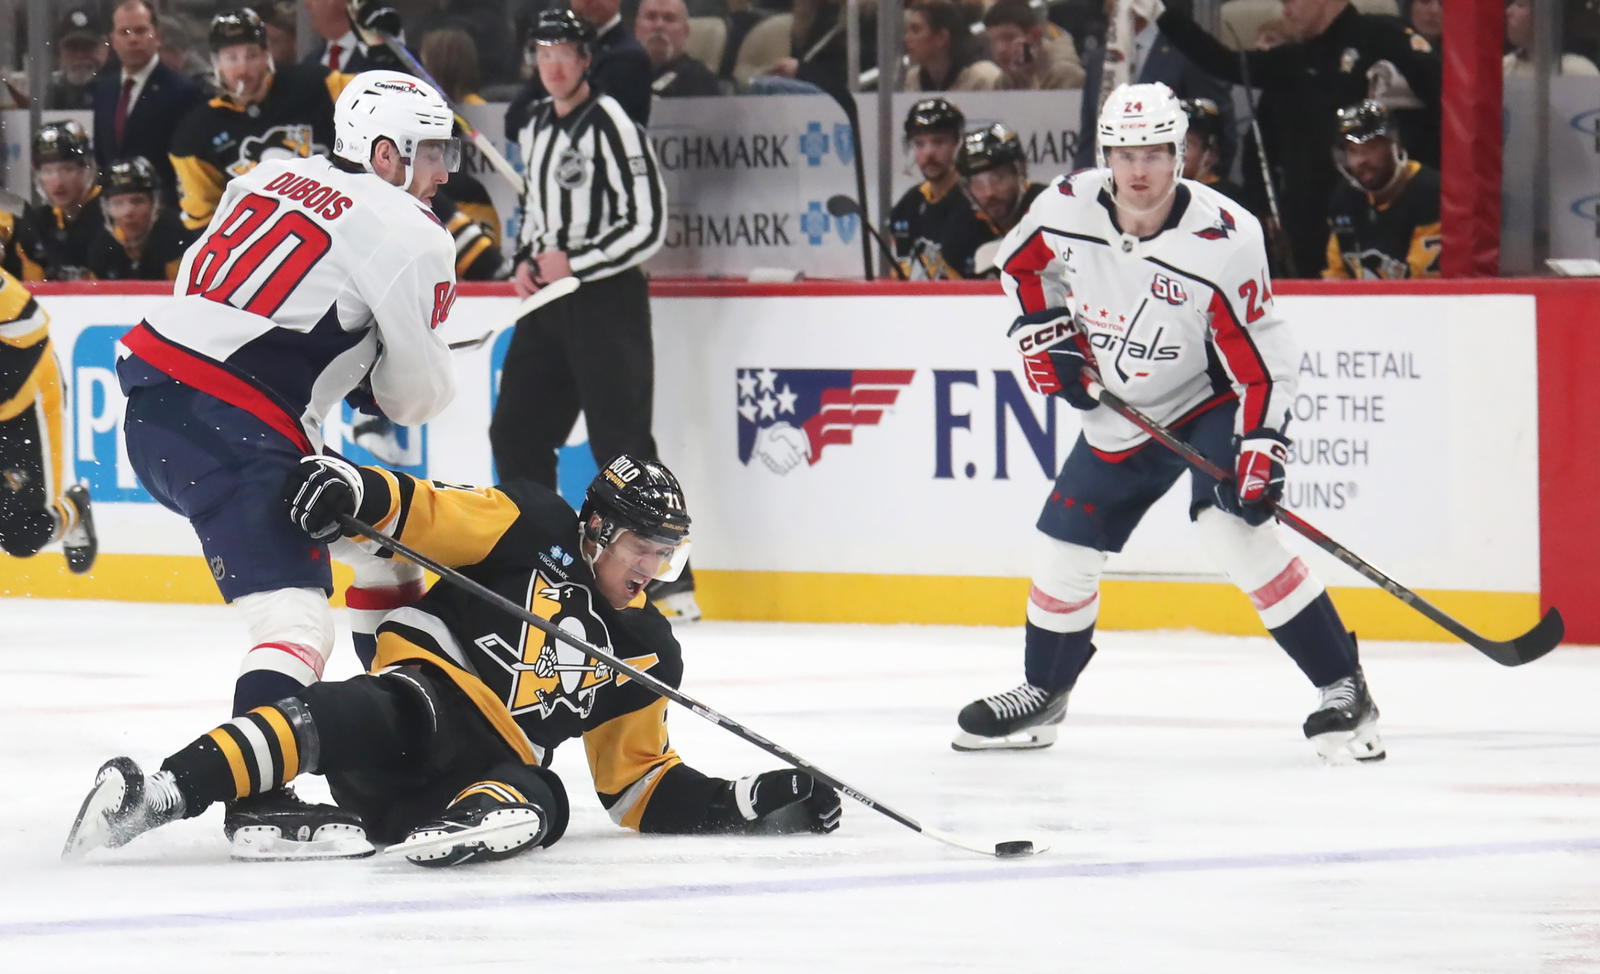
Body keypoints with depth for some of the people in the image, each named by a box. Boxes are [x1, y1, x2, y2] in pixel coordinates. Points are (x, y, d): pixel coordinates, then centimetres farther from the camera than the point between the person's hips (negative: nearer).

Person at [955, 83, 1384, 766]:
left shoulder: (1223, 241, -27)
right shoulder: (1068, 209, -14)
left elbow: (1261, 354, -21)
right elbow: (1021, 262, 9)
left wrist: (1261, 448, -28)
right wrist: (1046, 333, -1)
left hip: (1212, 402, -6)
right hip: (1123, 411, 6)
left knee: (1233, 526, -26)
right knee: (1064, 547, 8)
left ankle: (1343, 690, -21)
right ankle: (1042, 693, 33)